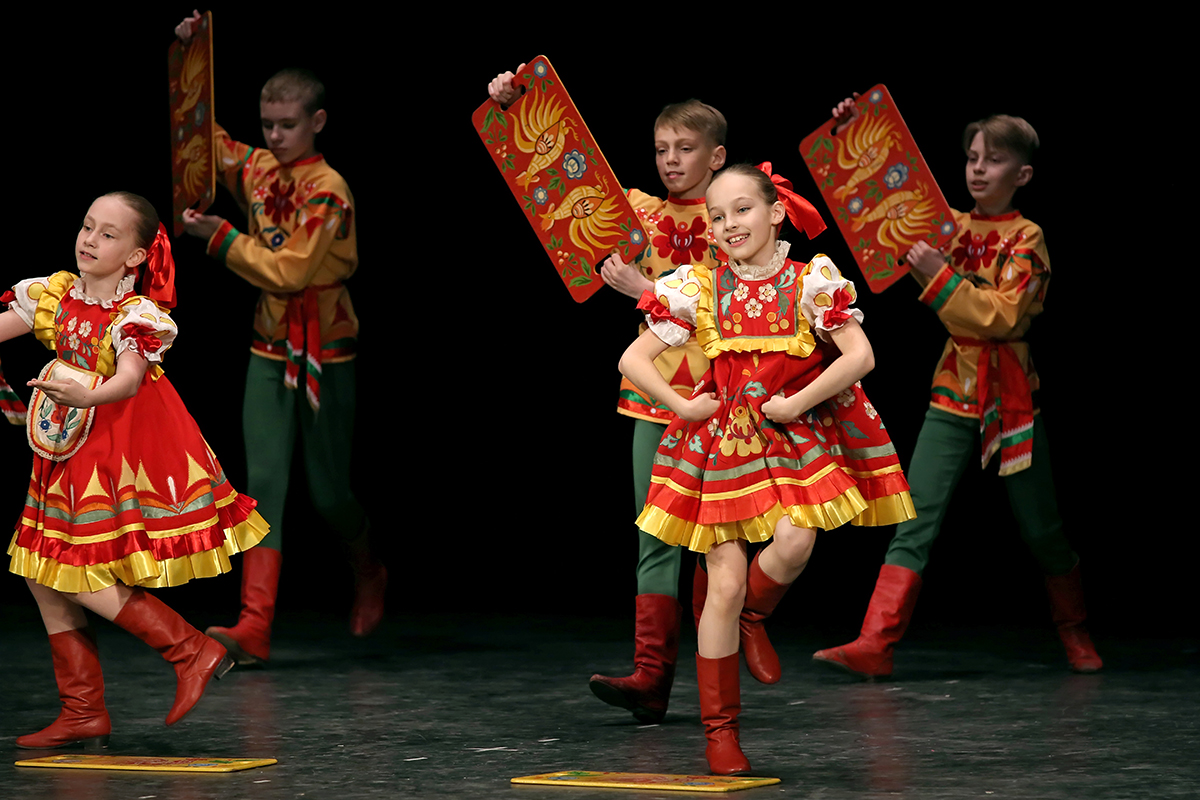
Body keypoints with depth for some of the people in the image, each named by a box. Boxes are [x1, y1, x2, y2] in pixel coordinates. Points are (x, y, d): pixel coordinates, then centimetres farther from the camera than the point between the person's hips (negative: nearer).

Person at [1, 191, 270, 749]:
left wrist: (87, 396, -53)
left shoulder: (135, 315, -16)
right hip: (72, 455, 8)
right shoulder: (55, 296, 3)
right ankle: (83, 713, 16)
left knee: (75, 574, -13)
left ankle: (193, 651, -3)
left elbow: (129, 378, -33)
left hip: (121, 452, -8)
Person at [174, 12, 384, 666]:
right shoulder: (256, 169, 4)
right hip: (270, 349, 5)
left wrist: (220, 237, -20)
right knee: (264, 481, -8)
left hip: (324, 353, -5)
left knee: (327, 490, 5)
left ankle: (369, 576, 38)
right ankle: (254, 628, -16)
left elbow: (288, 271, -21)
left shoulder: (328, 189, -15)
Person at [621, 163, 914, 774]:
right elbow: (632, 360, 3)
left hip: (795, 434, 0)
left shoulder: (810, 283, -3)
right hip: (722, 440, 0)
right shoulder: (698, 290, 0)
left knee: (794, 543, -26)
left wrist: (796, 403, -13)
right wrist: (682, 406, -6)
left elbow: (860, 356, -11)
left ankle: (750, 625, 11)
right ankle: (719, 729, 6)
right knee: (726, 581, -4)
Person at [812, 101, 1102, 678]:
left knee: (1039, 527, 7)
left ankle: (1075, 631, 30)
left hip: (1009, 392, -3)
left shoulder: (1026, 240, -6)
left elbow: (1001, 317, -18)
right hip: (953, 391, 3)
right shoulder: (949, 227, 7)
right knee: (917, 517, -10)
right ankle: (875, 644, -18)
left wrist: (939, 278, -25)